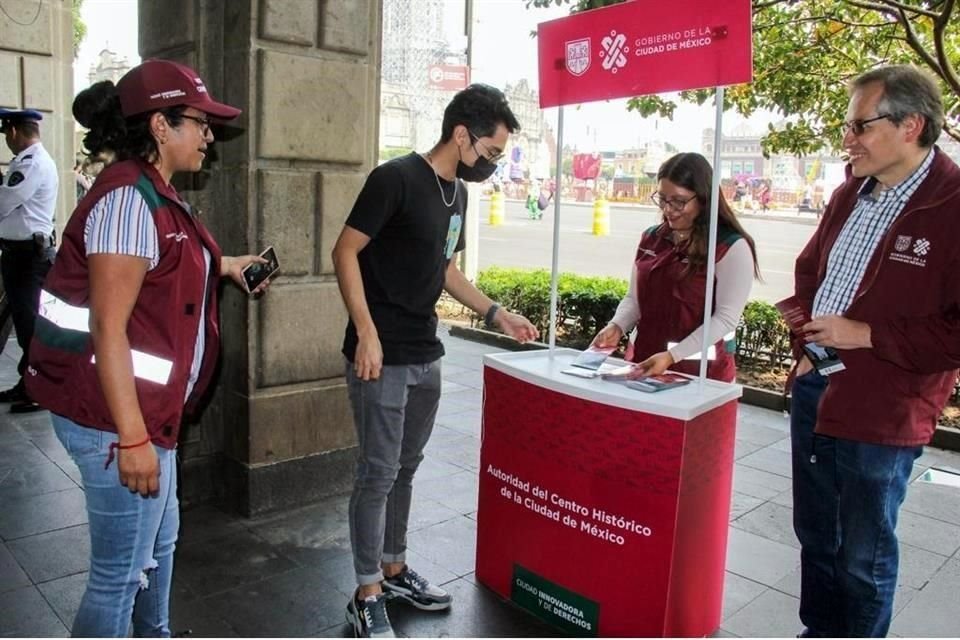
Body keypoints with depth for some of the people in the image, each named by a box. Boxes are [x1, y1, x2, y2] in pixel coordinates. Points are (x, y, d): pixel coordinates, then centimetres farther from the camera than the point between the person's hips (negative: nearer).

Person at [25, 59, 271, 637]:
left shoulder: (153, 194, 11)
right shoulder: (129, 199, -20)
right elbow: (107, 328, -25)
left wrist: (223, 265, 24)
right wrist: (132, 437, -25)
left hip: (146, 408, 11)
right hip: (114, 415, -10)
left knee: (159, 540, 25)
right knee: (122, 569, 4)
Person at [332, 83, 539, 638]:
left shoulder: (457, 192, 12)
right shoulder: (396, 179, -14)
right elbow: (345, 252, -14)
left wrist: (496, 313, 13)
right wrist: (366, 333, -19)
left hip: (426, 357, 8)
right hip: (382, 356, -8)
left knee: (406, 467, 17)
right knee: (378, 473, 0)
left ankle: (394, 568, 33)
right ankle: (368, 595, 15)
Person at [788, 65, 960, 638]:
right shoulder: (850, 194, 8)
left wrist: (866, 334, -20)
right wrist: (803, 342, 8)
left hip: (879, 415, -7)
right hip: (814, 391, 8)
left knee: (864, 556, 10)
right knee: (815, 535, 22)